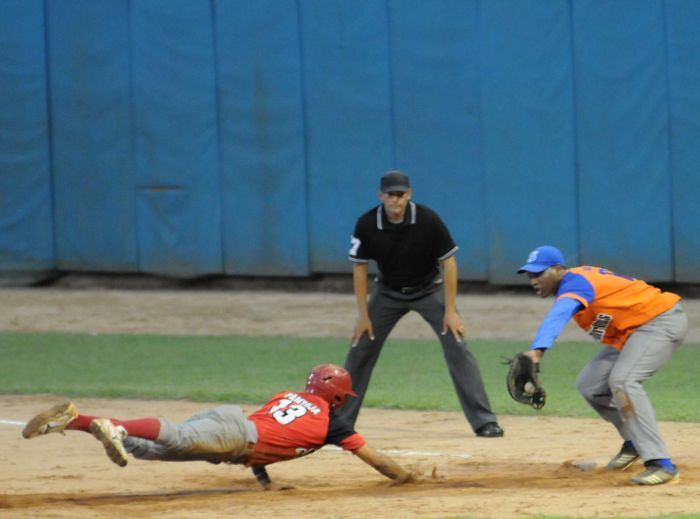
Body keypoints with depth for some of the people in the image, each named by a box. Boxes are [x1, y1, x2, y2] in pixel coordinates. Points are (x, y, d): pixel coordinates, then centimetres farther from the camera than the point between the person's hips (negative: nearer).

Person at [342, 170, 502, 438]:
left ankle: (484, 421, -14)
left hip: (429, 290, -2)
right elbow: (359, 268, -7)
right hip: (388, 292, 2)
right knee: (360, 350, 0)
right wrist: (363, 315, -9)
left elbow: (449, 263, -16)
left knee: (457, 347, -15)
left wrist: (450, 311, -18)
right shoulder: (367, 224, -18)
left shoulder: (427, 220, -23)